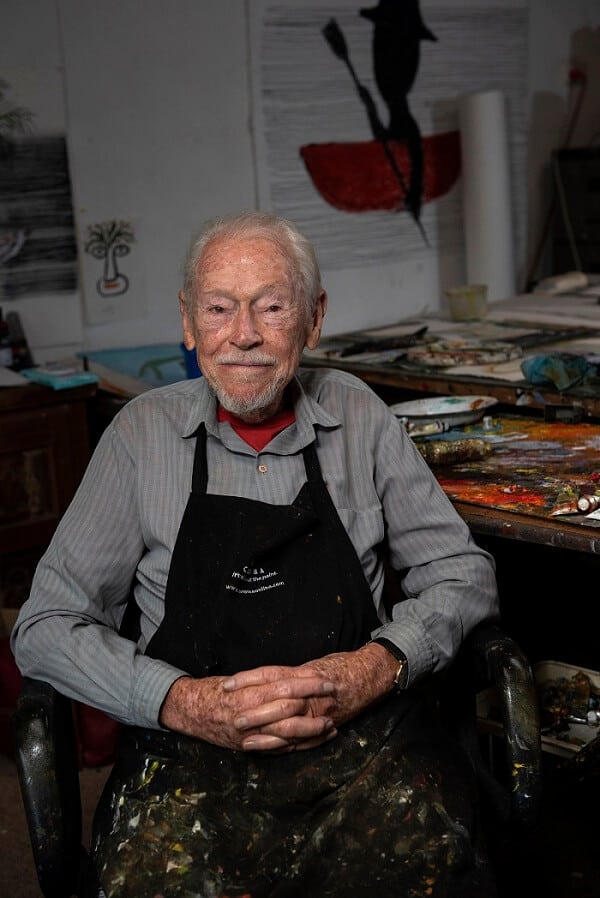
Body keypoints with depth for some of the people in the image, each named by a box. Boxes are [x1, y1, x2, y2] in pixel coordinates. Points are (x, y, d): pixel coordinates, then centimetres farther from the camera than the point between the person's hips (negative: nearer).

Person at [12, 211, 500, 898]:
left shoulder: (359, 416, 9)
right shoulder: (144, 433, 5)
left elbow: (463, 572, 11)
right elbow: (46, 626, 4)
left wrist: (378, 667, -9)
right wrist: (182, 703, -13)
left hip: (364, 733, 1)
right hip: (188, 749, 0)